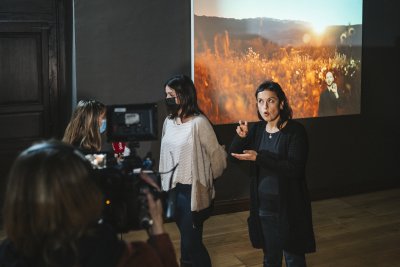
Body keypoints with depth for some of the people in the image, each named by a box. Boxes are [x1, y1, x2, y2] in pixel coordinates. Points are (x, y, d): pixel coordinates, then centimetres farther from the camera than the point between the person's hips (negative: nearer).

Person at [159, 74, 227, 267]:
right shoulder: (169, 121, 4)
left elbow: (215, 153, -9)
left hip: (192, 190, -6)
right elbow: (166, 154, 10)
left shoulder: (199, 123, -17)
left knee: (191, 242, 0)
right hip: (173, 189, 6)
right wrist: (163, 184, 12)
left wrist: (209, 179, 5)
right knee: (186, 238, 19)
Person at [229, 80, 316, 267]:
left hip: (289, 206, -5)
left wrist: (259, 158, -26)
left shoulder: (295, 131, -13)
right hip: (264, 205, 5)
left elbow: (294, 169, -23)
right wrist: (241, 137, -16)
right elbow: (233, 157, 3)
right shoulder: (257, 129, 3)